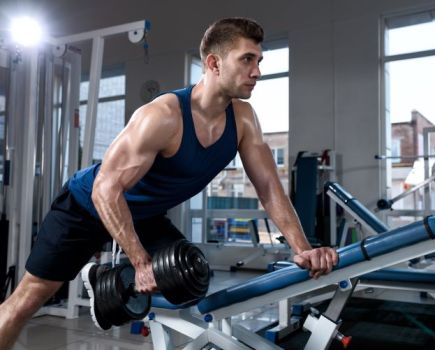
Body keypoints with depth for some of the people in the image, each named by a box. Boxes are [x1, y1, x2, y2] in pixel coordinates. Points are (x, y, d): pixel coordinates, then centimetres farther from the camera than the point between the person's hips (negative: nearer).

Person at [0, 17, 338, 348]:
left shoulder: (243, 119, -14)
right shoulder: (163, 117, -35)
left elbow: (269, 186, -12)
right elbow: (106, 189, -34)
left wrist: (302, 248, -22)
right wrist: (142, 263, -36)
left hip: (145, 214, 6)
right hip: (88, 204, -6)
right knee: (29, 298, -1)